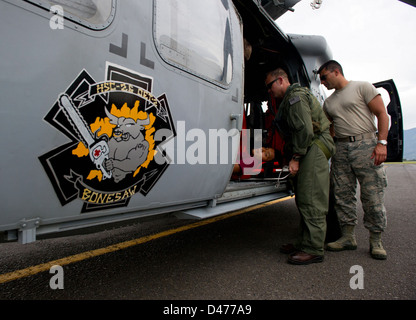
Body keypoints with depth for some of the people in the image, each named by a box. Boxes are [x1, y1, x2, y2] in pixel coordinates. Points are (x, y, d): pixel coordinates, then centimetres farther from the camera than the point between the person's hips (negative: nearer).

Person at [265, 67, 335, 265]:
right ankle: (304, 243, 18)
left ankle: (313, 250, -5)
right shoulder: (291, 99, 25)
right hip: (308, 152, 11)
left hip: (314, 150, -11)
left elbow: (305, 130, -20)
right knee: (304, 201, 10)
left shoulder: (295, 97, -8)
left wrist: (295, 157, -18)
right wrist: (292, 156, 16)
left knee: (311, 201, -10)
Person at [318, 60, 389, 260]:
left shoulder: (362, 87, 5)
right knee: (342, 196, 5)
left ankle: (376, 241, 9)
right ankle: (348, 237, 16)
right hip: (341, 148, 6)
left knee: (372, 195, -3)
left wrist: (382, 142, -13)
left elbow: (382, 114, -2)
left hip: (365, 144, -5)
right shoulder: (328, 102, 21)